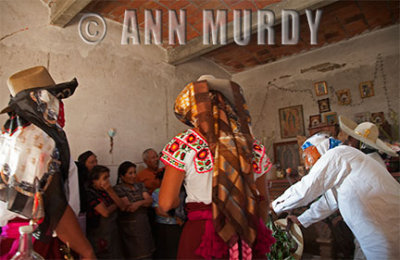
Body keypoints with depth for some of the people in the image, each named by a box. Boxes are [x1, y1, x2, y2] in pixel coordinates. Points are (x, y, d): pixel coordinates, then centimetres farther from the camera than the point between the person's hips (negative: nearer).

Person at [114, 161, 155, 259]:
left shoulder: (140, 185, 11)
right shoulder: (118, 188, -6)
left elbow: (150, 200, -1)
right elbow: (128, 206, -14)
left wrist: (139, 203, -20)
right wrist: (145, 203, -4)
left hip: (144, 226, 5)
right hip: (130, 228, -5)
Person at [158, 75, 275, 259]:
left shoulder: (184, 143, -10)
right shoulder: (252, 145, 2)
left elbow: (165, 204, -8)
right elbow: (262, 202, 10)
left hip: (202, 235, -3)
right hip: (249, 235, 4)